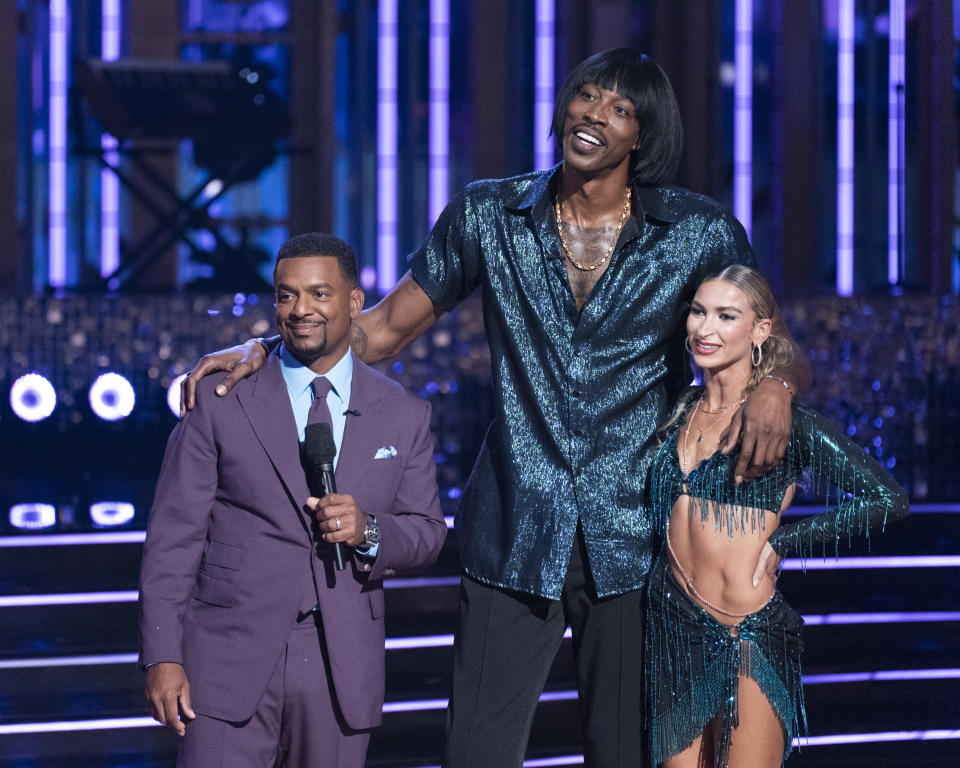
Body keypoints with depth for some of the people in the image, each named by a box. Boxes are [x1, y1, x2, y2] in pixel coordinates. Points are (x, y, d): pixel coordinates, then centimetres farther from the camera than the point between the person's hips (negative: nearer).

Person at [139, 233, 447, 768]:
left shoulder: (405, 415, 8)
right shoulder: (220, 402, 0)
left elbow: (428, 535, 10)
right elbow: (174, 535, -1)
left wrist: (368, 530, -12)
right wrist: (162, 657, -8)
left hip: (342, 673, 2)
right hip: (233, 659, -2)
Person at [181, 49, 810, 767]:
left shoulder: (700, 232, 2)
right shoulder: (488, 216, 5)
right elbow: (382, 329, 9)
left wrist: (775, 383, -15)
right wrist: (263, 348, -5)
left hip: (634, 541, 0)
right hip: (515, 538, 1)